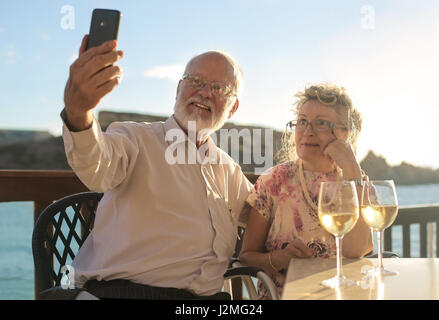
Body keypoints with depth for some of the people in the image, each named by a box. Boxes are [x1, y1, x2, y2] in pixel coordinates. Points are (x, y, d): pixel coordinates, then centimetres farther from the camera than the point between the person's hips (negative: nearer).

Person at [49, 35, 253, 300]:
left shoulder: (228, 170, 20)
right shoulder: (136, 138, 2)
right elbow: (97, 169, -21)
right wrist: (78, 112, -41)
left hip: (207, 294, 5)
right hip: (123, 289, -4)